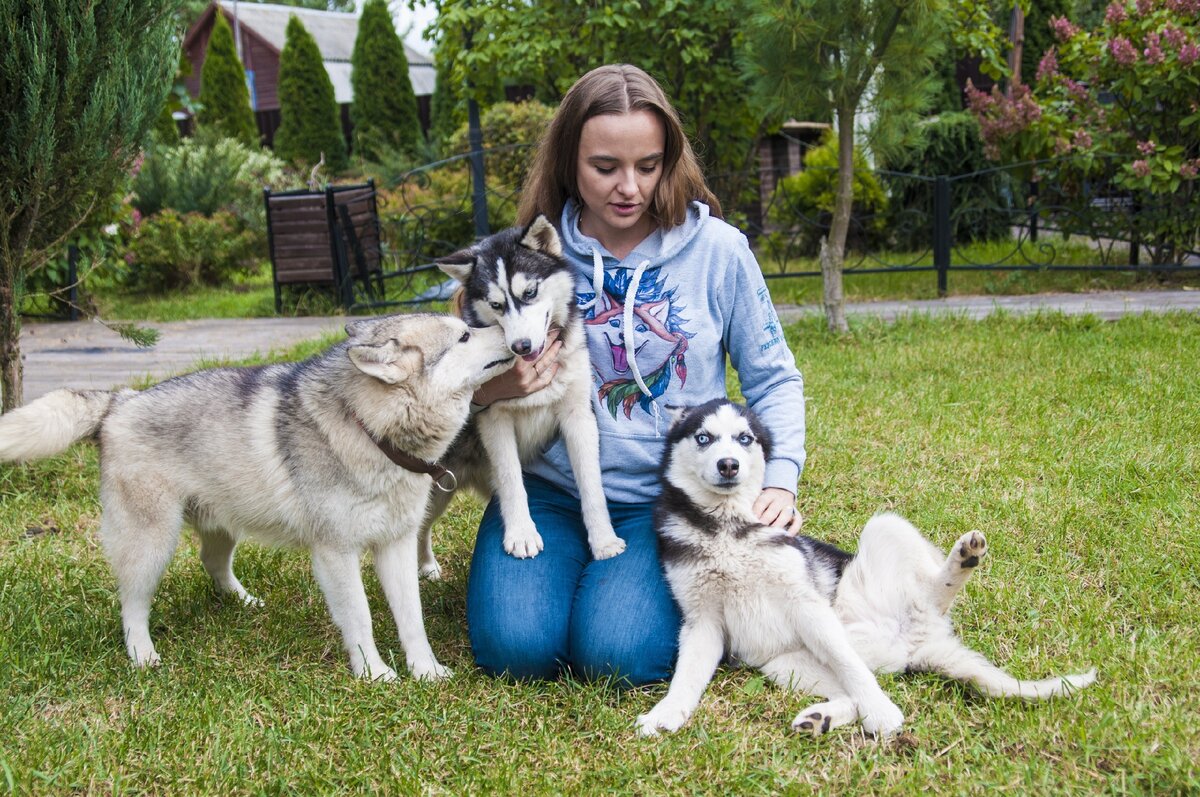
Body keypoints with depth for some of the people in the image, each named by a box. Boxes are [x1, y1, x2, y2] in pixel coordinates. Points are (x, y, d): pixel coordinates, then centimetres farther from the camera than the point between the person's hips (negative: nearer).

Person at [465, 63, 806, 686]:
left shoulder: (717, 250, -3)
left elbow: (773, 378, 5)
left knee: (618, 653, -23)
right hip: (550, 489, 2)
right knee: (515, 646, -19)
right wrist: (493, 389, -18)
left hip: (667, 497, -1)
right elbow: (475, 378, 8)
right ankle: (576, 562, 14)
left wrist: (781, 479, -10)